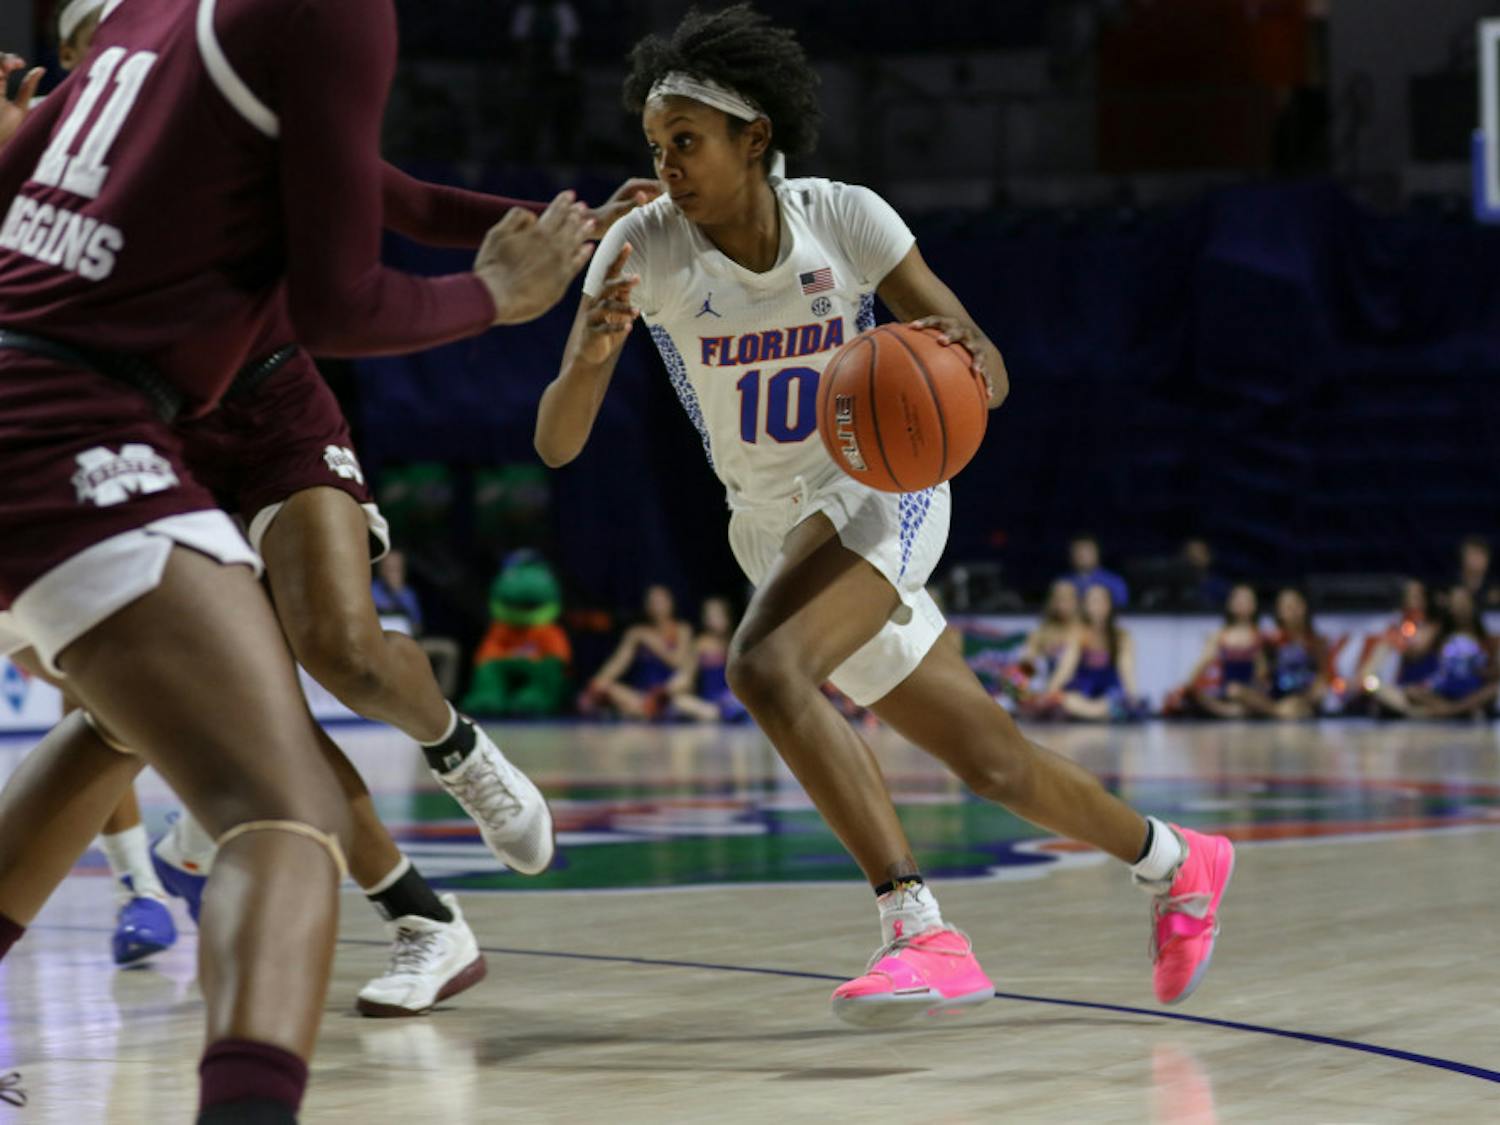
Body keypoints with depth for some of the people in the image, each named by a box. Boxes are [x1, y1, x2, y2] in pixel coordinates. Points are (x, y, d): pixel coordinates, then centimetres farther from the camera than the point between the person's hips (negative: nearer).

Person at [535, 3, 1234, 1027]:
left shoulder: (846, 220, -16)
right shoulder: (643, 249, -14)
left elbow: (992, 374, -10)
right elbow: (556, 444, -20)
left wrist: (959, 363, -34)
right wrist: (590, 357, -41)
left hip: (880, 490, -4)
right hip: (771, 525, 4)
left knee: (765, 666, -33)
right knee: (993, 762, 9)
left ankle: (921, 930, -35)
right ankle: (1178, 865, 34)